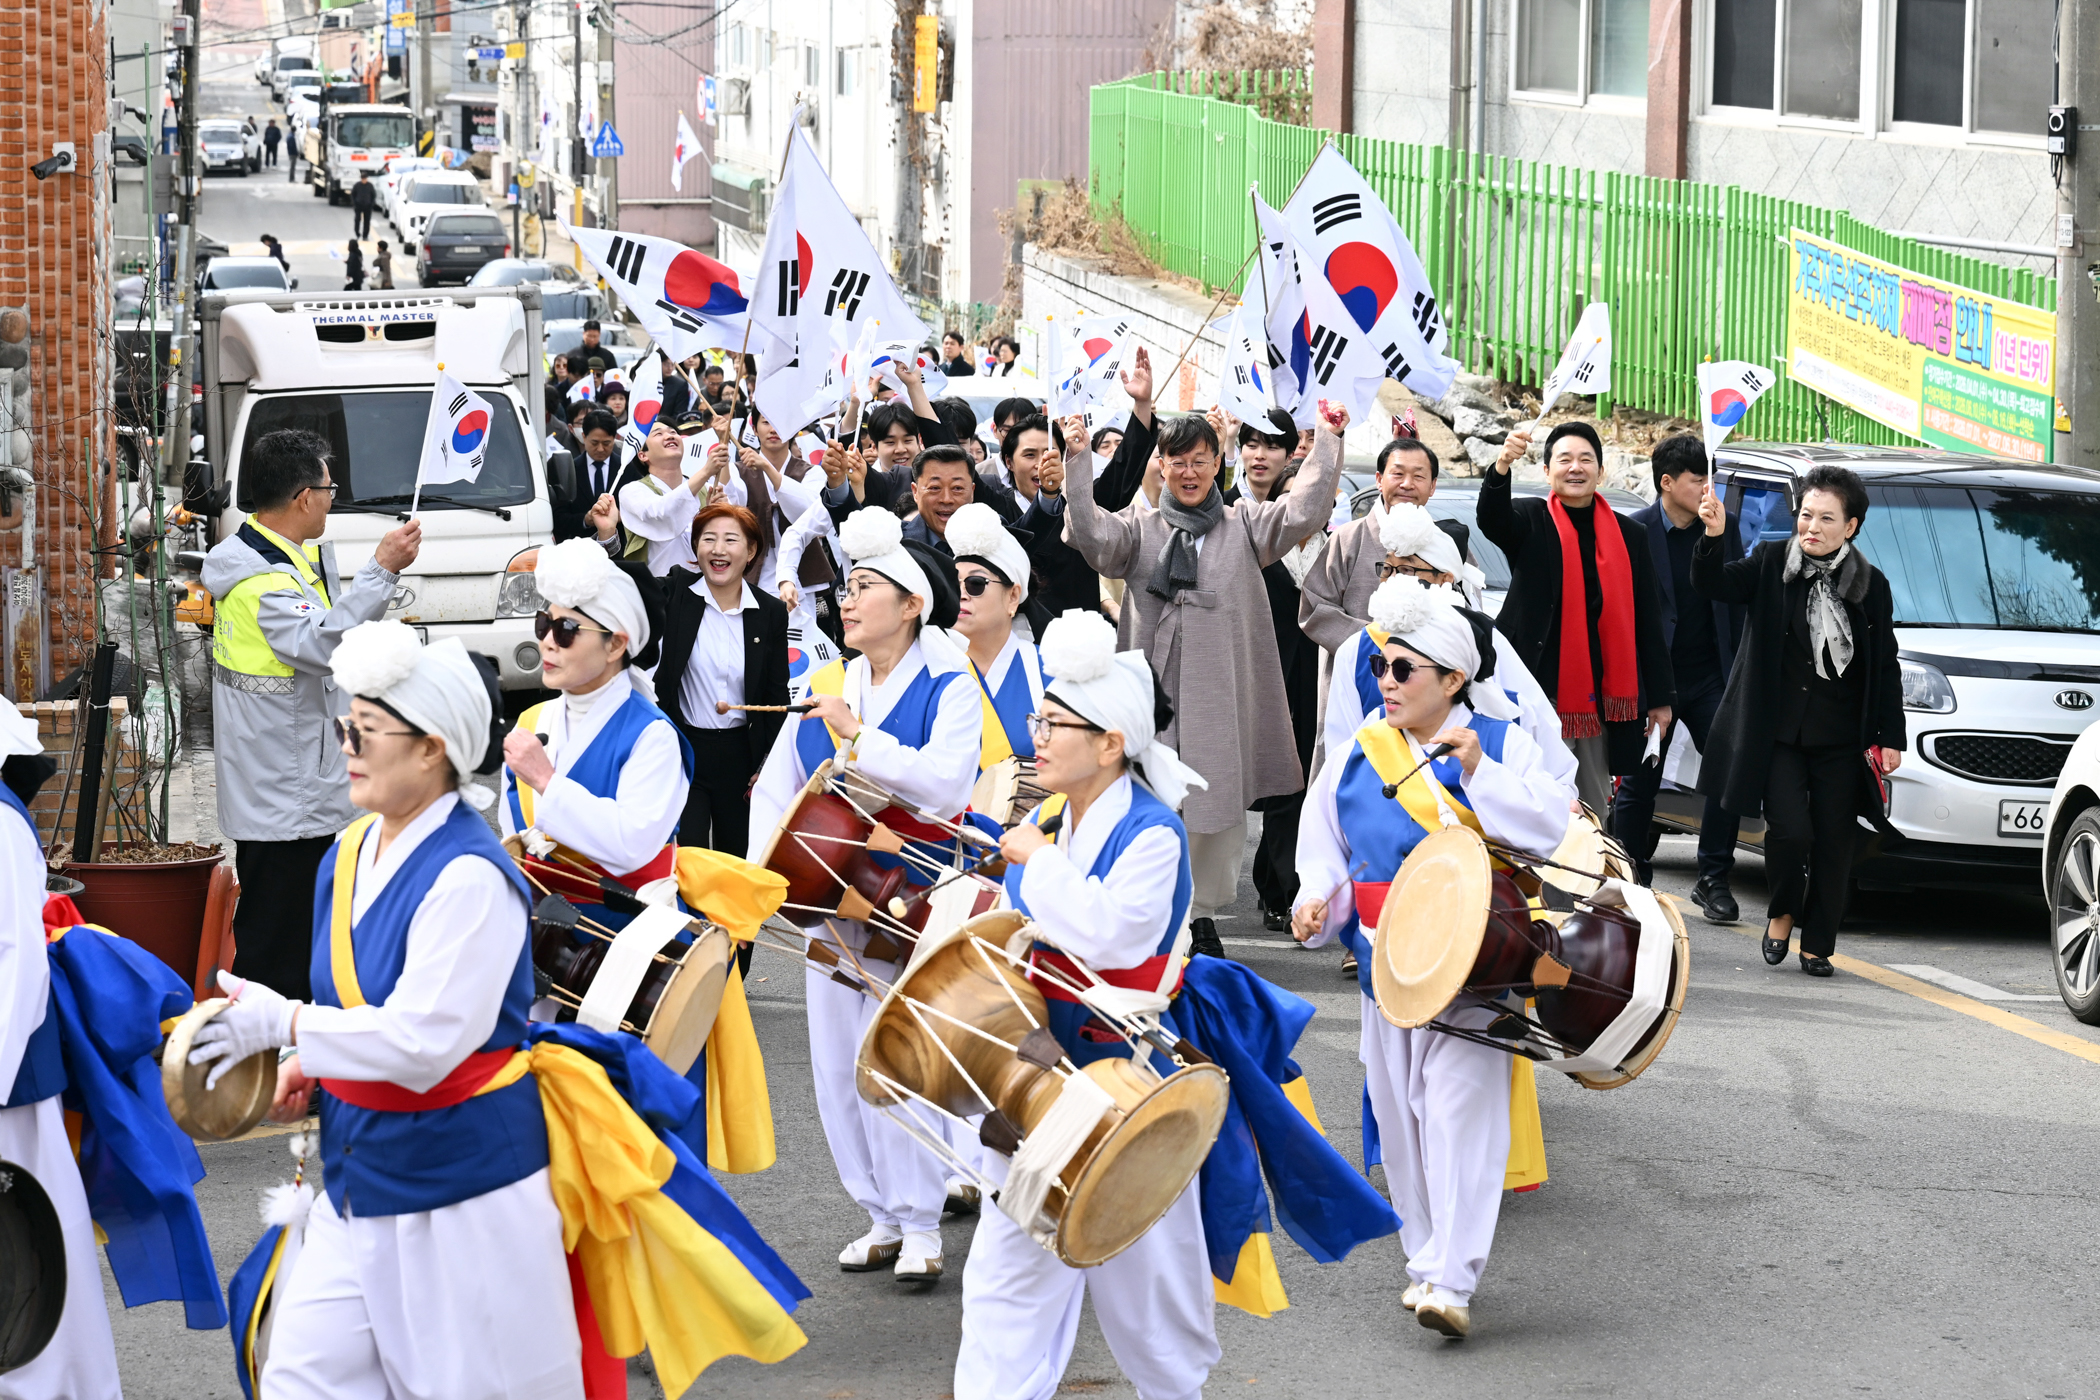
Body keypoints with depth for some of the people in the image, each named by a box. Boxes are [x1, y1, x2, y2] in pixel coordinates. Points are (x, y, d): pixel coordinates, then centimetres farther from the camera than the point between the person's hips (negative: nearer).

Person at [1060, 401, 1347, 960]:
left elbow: (1305, 511, 1)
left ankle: (1203, 913, 16)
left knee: (1219, 802, 3)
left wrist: (1328, 442, -6)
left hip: (1219, 694, 1)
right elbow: (1091, 533, -7)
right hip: (1153, 687, -1)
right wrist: (1079, 459, -15)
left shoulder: (1245, 526, 12)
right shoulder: (1140, 527, 10)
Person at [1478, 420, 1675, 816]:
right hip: (1542, 693, -3)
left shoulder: (1630, 537, 11)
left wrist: (1661, 697, 9)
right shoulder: (1531, 522, 3)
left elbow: (1648, 622, 12)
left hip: (1606, 700, 3)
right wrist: (1502, 467, -41)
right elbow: (1491, 519, -20)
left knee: (1596, 810, 9)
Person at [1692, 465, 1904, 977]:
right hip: (1779, 734, -2)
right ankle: (1782, 914, 14)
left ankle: (1818, 945, 15)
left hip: (1840, 741, 2)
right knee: (1790, 830, -14)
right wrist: (1713, 537, -31)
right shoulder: (1772, 564, 0)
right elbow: (1713, 585, -12)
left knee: (1833, 842, 2)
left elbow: (1886, 667, 8)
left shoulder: (1871, 585, 3)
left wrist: (1891, 737, 5)